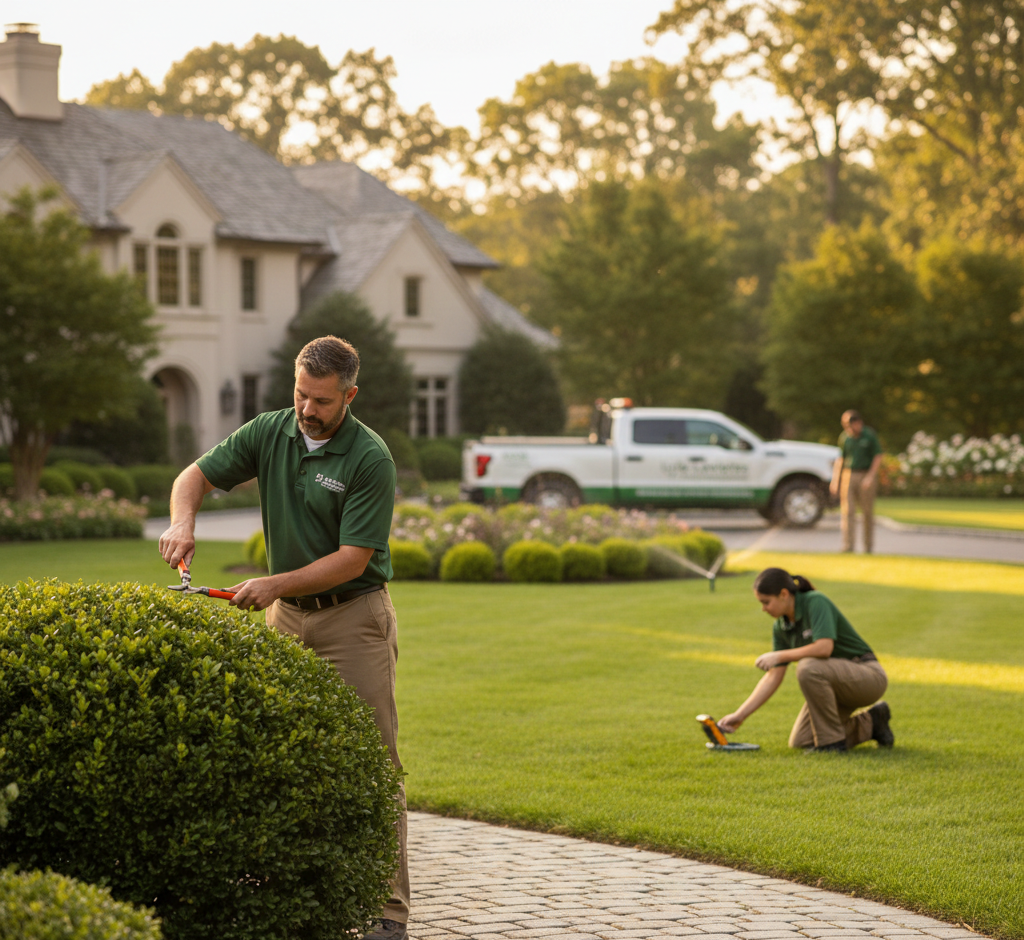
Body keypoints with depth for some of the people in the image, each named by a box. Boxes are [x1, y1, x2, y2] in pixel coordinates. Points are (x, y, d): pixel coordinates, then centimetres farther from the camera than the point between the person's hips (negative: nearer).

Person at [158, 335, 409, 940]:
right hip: (287, 616, 5)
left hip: (352, 615, -5)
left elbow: (353, 559, -18)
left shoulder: (371, 459, -16)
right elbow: (196, 476, 6)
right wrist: (184, 522, -15)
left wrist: (274, 585, -24)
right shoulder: (270, 432, 0)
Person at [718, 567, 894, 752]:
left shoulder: (816, 602, -21)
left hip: (868, 676, -9)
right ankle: (870, 724, 16)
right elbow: (773, 677, 1)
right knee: (799, 742, 2)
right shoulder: (780, 628, 1)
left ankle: (832, 741, -17)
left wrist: (779, 656, -24)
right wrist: (739, 716, -5)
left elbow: (824, 647, -34)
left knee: (808, 667, -33)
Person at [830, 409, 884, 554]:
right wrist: (835, 479, 7)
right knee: (847, 511, -7)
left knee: (867, 513, 2)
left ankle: (868, 547, 12)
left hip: (866, 476, -2)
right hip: (848, 475, 2)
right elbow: (840, 459, 13)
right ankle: (848, 546, -10)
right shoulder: (844, 437, 7)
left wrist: (870, 476, -12)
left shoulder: (869, 435, -1)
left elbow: (878, 457, -2)